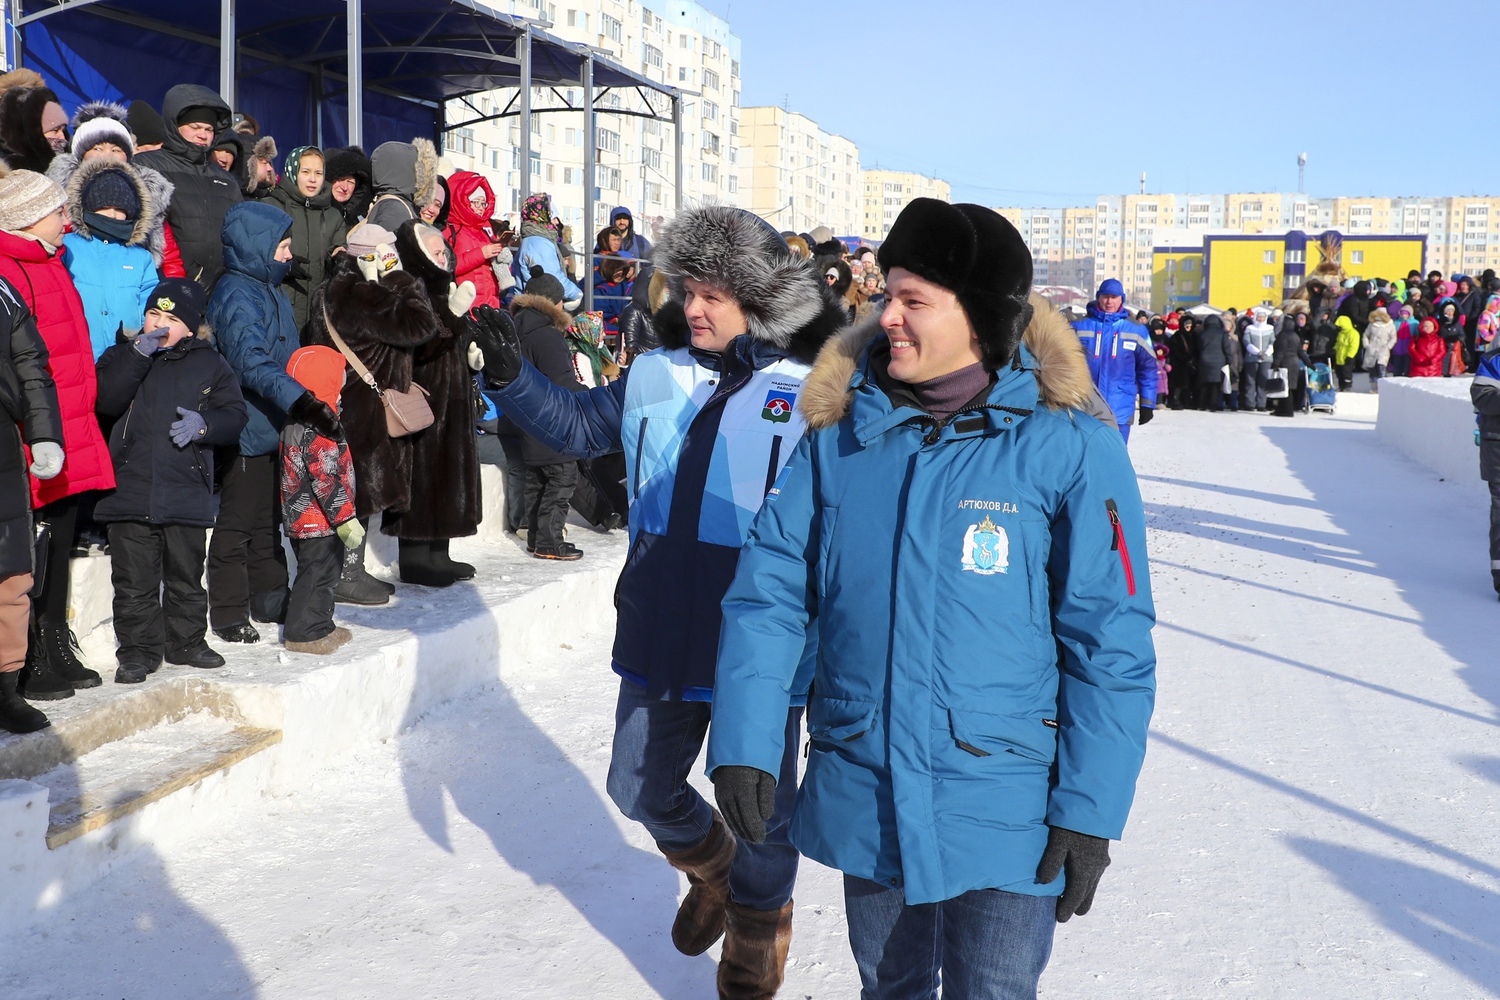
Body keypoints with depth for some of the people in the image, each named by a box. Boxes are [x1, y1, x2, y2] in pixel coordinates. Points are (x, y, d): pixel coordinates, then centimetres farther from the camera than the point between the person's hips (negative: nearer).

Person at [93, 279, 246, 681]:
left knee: (186, 576, 12)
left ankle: (187, 641, 26)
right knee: (134, 579, 2)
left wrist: (203, 424, -17)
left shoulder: (210, 365, 8)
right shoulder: (123, 357, 7)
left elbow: (234, 415, 3)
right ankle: (137, 650, 12)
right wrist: (138, 355, -16)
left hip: (187, 493, 1)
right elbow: (106, 401, -10)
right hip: (130, 490, 0)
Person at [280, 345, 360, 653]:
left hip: (302, 520, 11)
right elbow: (327, 478, -25)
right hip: (319, 521, -11)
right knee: (317, 575, -2)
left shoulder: (296, 423, 12)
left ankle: (320, 626, 28)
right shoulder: (318, 429, -22)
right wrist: (345, 518, -22)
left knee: (321, 574, 19)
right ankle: (304, 632, 5)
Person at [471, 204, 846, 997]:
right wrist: (510, 373, 0)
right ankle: (711, 869, 49)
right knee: (641, 787, 18)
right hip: (660, 634, 5)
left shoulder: (809, 395, -10)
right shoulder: (654, 376, 5)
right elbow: (576, 425, 15)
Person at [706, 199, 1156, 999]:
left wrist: (1090, 811, -11)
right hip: (863, 799, 4)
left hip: (1003, 812, -4)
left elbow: (1111, 641, -10)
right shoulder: (839, 433, -2)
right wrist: (743, 742, -11)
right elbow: (768, 591, -1)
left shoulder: (1068, 448, -13)